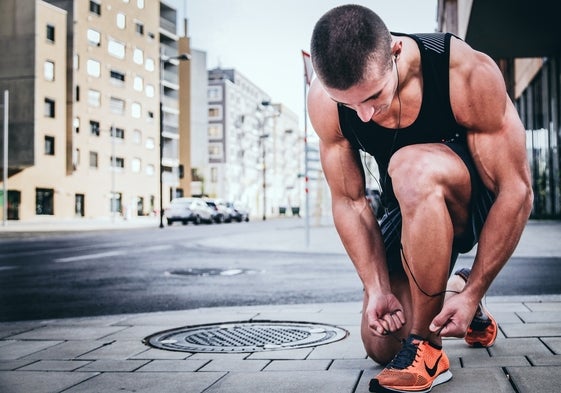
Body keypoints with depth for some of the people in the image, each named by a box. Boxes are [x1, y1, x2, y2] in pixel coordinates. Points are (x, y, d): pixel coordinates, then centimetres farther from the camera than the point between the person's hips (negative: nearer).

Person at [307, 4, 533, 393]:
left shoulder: (468, 73, -31)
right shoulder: (324, 100, -21)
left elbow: (517, 190, -26)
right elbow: (348, 201, -12)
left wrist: (474, 294, -26)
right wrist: (378, 288, -19)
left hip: (480, 200, -4)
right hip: (413, 207, 4)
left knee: (411, 167, -38)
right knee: (381, 345, 0)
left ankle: (427, 349, -24)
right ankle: (447, 289, 32)